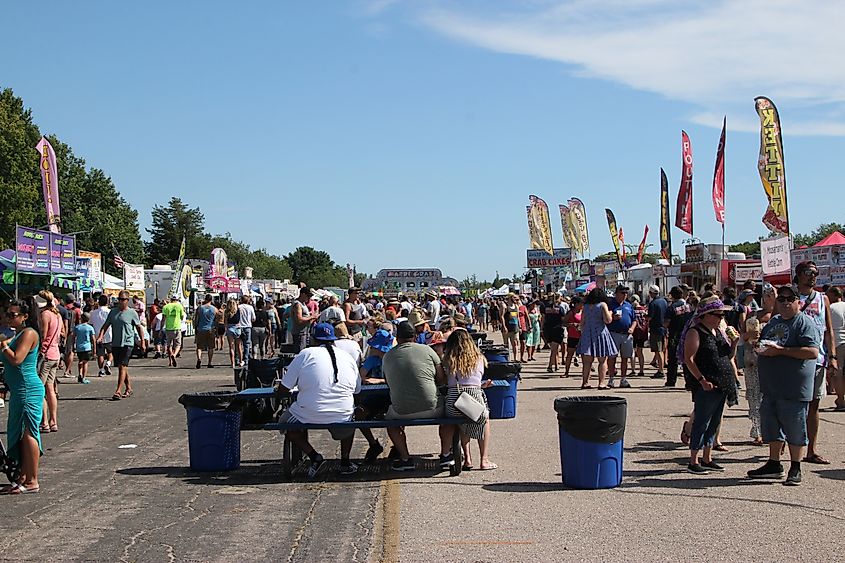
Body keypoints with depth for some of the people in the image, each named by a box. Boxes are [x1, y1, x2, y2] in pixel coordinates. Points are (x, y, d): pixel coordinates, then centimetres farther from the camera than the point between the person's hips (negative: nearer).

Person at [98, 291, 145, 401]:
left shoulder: (132, 313, -2)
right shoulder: (113, 312, 10)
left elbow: (139, 328, 4)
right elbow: (106, 325, 10)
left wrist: (142, 342, 4)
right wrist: (100, 336, -7)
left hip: (127, 344, -5)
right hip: (115, 344, 5)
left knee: (122, 367, -13)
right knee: (121, 367, 12)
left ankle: (118, 391, -17)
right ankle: (128, 388, 26)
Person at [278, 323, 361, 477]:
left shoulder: (306, 354, -1)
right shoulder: (347, 357, 8)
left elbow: (284, 388, 0)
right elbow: (357, 390, 16)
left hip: (309, 415, -3)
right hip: (342, 416, 3)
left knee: (285, 422, 25)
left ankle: (314, 456, 10)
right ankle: (345, 461, 31)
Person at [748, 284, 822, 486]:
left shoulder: (805, 323, -9)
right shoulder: (774, 322, 16)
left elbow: (812, 352, -21)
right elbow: (763, 343, 30)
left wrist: (780, 350, -22)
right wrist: (761, 347, 4)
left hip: (795, 388, -8)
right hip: (771, 386, 8)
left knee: (795, 428, 1)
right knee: (771, 425, 14)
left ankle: (795, 469, 11)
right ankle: (774, 464, 25)